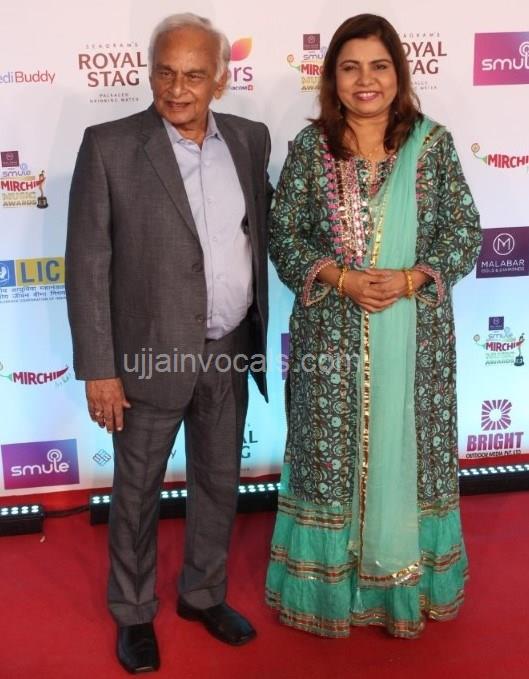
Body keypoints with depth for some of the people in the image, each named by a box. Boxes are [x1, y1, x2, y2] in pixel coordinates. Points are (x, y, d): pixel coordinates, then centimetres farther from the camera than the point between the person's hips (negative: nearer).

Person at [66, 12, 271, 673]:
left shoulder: (250, 139, 2)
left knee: (219, 481, 18)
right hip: (153, 354, -4)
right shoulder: (109, 146, -11)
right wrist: (99, 370, -13)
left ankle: (203, 593, 40)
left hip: (231, 350, 4)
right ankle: (134, 613, 34)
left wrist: (263, 332, 7)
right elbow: (87, 263, -11)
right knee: (138, 491, 12)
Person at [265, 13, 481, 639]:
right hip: (331, 335, 0)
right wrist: (341, 278, -15)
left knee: (406, 447, 11)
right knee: (330, 453, 8)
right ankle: (331, 583, 27)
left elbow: (465, 232, 1)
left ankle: (406, 578, 30)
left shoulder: (432, 143, 0)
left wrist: (410, 279, -15)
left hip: (413, 336, 1)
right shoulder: (310, 147, 0)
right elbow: (283, 235, 0)